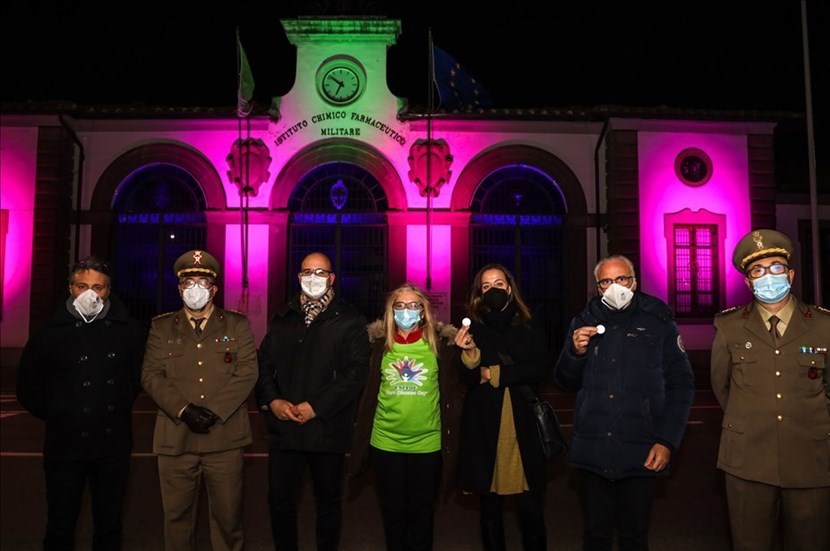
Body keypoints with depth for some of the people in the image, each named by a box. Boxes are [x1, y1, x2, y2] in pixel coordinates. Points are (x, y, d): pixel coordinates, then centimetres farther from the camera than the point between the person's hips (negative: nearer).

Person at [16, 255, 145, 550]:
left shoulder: (129, 330, -4)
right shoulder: (49, 333, -5)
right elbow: (28, 389, 7)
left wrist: (119, 409, 8)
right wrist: (57, 416, 5)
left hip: (114, 446, 1)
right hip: (65, 447, -1)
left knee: (109, 526, 15)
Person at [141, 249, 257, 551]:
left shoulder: (237, 324, 6)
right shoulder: (161, 326, 10)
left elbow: (247, 372, -3)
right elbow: (151, 375, 1)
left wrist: (214, 411, -14)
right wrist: (184, 410, -13)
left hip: (224, 437, -1)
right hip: (175, 438, 1)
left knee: (228, 514, 7)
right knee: (176, 515, 11)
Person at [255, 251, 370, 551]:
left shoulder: (350, 320, -1)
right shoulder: (283, 318, 12)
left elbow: (357, 371, -10)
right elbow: (264, 363, 9)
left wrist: (316, 407, -15)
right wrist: (272, 400, -8)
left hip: (326, 427, -3)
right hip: (283, 426, 3)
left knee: (328, 501, 11)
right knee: (279, 500, 9)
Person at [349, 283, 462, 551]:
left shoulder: (441, 343, -4)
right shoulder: (379, 343, 0)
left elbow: (451, 394, 1)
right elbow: (367, 392, 6)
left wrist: (450, 438, -1)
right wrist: (360, 436, 6)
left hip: (428, 444, -1)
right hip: (385, 443, 1)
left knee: (422, 513, 14)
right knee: (392, 513, 15)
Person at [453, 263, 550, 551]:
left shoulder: (527, 329, 7)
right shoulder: (472, 330, 4)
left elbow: (540, 369, -5)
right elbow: (468, 379, -5)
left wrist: (494, 374, -8)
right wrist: (470, 352, -25)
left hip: (523, 427, 0)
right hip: (484, 429, 0)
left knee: (532, 510, 0)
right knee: (490, 509, 8)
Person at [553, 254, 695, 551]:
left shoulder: (659, 323, -1)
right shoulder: (583, 323, 6)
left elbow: (681, 384, -2)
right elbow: (566, 382, 10)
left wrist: (667, 441, -9)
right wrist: (575, 352, -11)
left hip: (640, 454, -2)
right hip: (591, 451, 2)